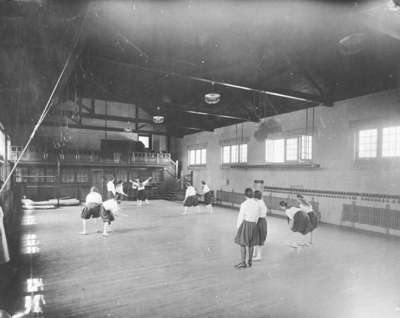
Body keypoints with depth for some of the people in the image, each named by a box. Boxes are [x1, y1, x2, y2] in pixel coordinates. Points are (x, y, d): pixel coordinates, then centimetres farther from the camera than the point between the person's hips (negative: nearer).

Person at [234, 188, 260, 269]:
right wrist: (253, 225, 16)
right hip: (253, 225, 6)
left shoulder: (244, 204, -14)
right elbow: (257, 217, 7)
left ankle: (243, 263, 2)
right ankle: (250, 261, 24)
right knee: (251, 244, 16)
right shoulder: (257, 204, 1)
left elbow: (241, 217, -10)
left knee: (242, 244, 1)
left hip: (245, 224, -6)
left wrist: (238, 227, 1)